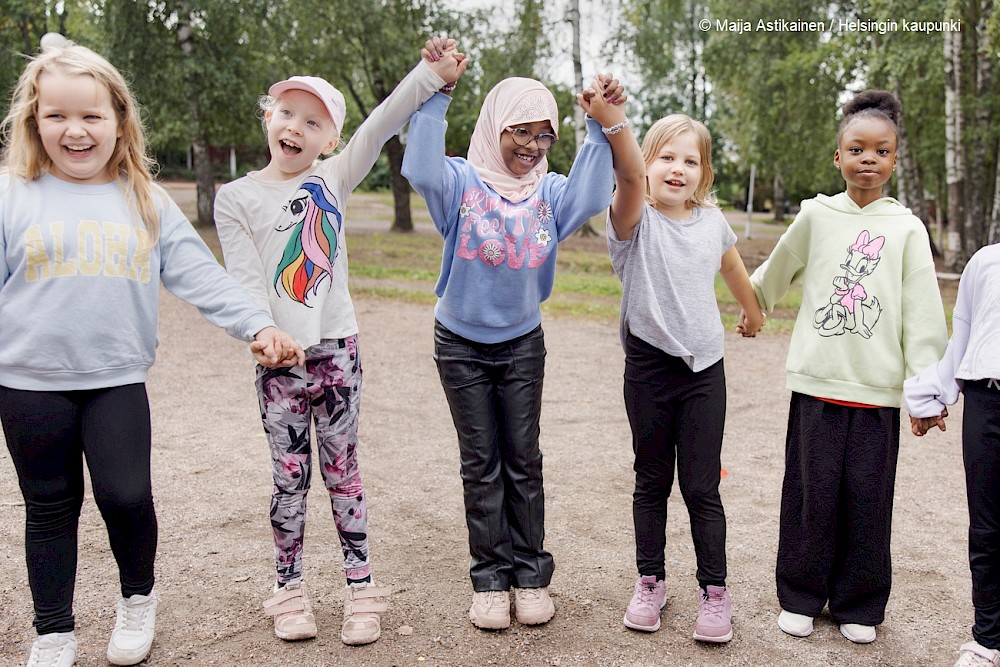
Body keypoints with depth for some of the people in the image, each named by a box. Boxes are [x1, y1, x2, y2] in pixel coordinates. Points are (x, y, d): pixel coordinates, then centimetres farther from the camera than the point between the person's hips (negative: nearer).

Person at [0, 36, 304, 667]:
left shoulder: (146, 201, 4)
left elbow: (201, 275, -2)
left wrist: (258, 325, -13)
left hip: (119, 379, 0)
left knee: (126, 496, -2)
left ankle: (138, 597, 28)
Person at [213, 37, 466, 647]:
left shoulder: (333, 181, 6)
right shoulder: (237, 197, 2)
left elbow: (381, 127, -5)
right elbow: (246, 282, -5)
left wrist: (432, 74, -14)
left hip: (338, 348, 1)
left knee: (343, 471, 8)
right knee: (290, 477, 7)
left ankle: (361, 589, 16)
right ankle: (290, 591, 21)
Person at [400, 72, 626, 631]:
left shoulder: (549, 191, -2)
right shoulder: (462, 181, -10)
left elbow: (591, 198, -21)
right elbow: (420, 171, -31)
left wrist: (604, 129, -24)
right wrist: (435, 96, -33)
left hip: (523, 343, 2)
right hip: (462, 344, -2)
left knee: (523, 460, 8)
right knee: (481, 462, 7)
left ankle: (531, 574, 19)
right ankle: (490, 578, 16)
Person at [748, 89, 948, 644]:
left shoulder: (906, 228, 3)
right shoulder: (817, 215, 3)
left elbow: (923, 312, 0)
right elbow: (774, 274, 18)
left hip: (878, 389, 0)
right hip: (817, 383, 0)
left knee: (868, 499, 7)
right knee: (811, 494, 5)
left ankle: (858, 605, 24)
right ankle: (801, 596, 22)